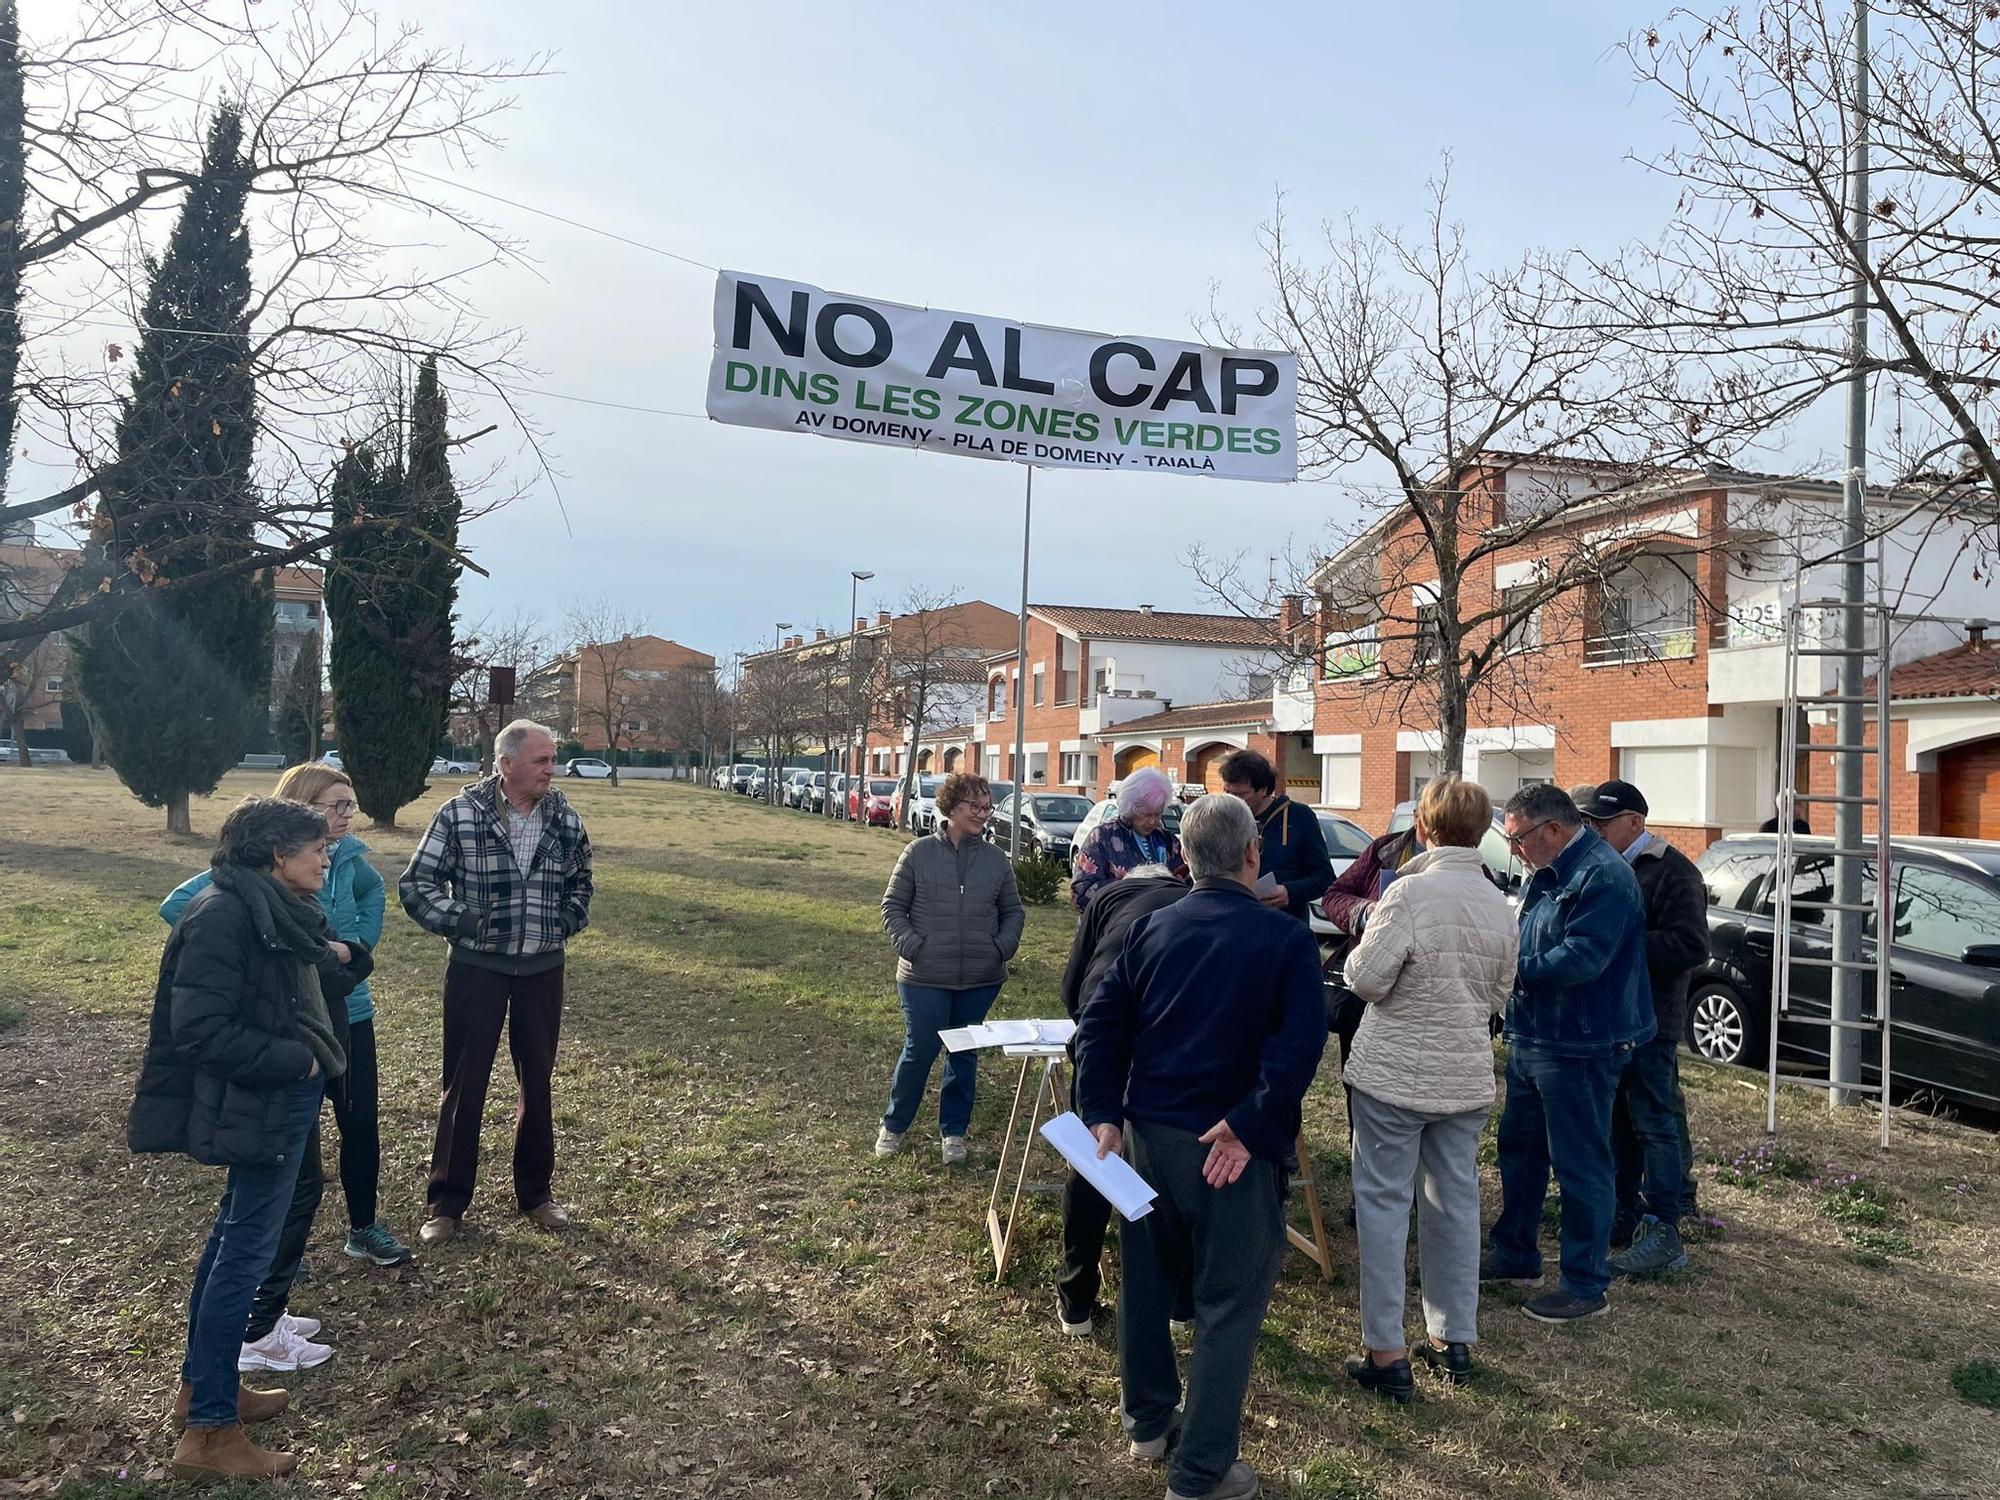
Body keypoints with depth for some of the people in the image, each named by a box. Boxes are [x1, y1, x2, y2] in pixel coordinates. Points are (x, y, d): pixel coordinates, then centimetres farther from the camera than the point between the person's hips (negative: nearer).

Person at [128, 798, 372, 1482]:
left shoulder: (280, 911, 7)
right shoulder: (224, 915, -21)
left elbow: (312, 983, 16)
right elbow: (200, 1030, -24)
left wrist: (341, 956, -4)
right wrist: (292, 1060, -18)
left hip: (288, 1096, 10)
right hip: (259, 1108, -10)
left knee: (235, 1238, 20)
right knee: (246, 1252, -2)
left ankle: (202, 1384, 36)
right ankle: (208, 1432, 10)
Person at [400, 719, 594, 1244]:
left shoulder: (564, 818, 0)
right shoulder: (460, 815, -11)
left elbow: (580, 881, 18)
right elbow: (416, 885, -5)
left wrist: (568, 922, 4)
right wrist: (460, 922, -14)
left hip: (542, 970, 3)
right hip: (478, 969, -3)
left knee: (539, 1083, 12)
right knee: (465, 1085, 6)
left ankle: (536, 1193, 28)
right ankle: (447, 1203, 20)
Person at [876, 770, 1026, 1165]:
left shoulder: (995, 858, 4)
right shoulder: (919, 852, -4)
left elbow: (1014, 911, 13)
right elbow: (892, 907, 0)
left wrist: (1002, 948, -2)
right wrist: (912, 947, -11)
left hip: (981, 980, 3)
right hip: (925, 979, -3)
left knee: (965, 1056, 12)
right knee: (919, 1052, 3)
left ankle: (954, 1131, 28)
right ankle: (894, 1125, 25)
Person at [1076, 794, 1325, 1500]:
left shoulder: (1151, 927, 3)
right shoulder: (1287, 938, -9)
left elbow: (1100, 1020, -1)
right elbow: (1300, 1042, -20)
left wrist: (1103, 1113, -1)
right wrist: (1251, 1126, -19)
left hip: (1146, 1131, 5)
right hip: (1230, 1148, -5)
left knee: (1147, 1280, 21)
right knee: (1229, 1304, 8)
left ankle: (1147, 1421, 39)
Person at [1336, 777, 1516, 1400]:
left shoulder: (1410, 892, -18)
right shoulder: (1499, 905, 2)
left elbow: (1366, 979, -19)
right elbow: (1500, 997, 11)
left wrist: (1358, 950, 1)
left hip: (1394, 1075, -6)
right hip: (1467, 1076, 6)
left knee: (1383, 1203, 4)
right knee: (1456, 1201, 16)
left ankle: (1386, 1353, 8)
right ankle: (1454, 1339, 27)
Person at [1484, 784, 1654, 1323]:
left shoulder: (1603, 877, -20)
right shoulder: (1546, 875, 12)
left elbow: (1581, 959, -27)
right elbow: (1523, 942, 20)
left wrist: (1515, 969, -19)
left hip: (1579, 1047, -10)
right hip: (1532, 1038, 10)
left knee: (1581, 1165, 0)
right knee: (1519, 1148, 19)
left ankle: (1587, 1285, 12)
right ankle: (1516, 1255, 34)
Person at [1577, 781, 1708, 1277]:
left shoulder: (1672, 873, -12)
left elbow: (1690, 945, -22)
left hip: (1649, 1023, -8)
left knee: (1654, 1123, -4)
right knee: (1618, 1121, 15)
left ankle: (1664, 1231, 1)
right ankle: (1625, 1212, 25)